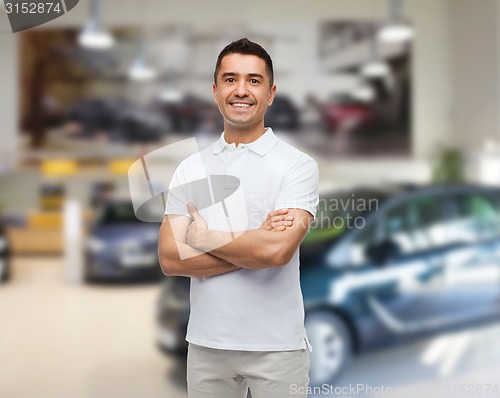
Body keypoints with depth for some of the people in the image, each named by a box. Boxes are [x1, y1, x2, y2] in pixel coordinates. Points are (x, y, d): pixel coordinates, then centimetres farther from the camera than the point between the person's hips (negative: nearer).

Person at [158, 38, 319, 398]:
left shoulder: (298, 165, -7)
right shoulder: (190, 169, 4)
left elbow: (277, 250, -22)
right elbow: (170, 259, -5)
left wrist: (201, 236, -8)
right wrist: (256, 244, -14)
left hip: (277, 345, -3)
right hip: (206, 342, 3)